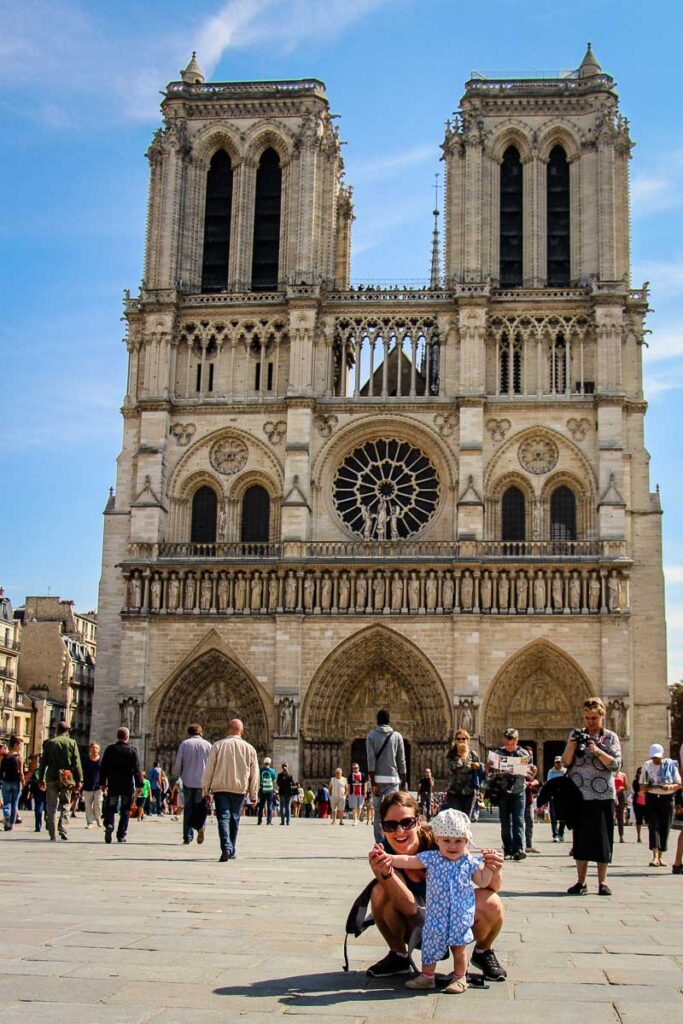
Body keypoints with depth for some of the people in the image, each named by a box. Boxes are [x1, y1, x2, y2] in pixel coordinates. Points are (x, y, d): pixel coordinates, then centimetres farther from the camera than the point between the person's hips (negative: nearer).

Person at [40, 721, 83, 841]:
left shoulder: (49, 743, 3)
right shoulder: (72, 743, 0)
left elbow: (43, 762, 6)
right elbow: (77, 763, -2)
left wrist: (41, 779, 13)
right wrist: (79, 780, 1)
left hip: (52, 778, 0)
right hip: (67, 779, 0)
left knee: (51, 808, 5)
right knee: (65, 805, 12)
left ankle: (53, 835, 2)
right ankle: (63, 830, -3)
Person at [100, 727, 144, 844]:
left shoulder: (109, 749, 2)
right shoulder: (132, 751, -5)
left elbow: (103, 768, 5)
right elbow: (137, 769, -8)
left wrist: (103, 784, 11)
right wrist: (139, 785, -4)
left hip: (113, 785, 1)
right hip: (127, 786, -1)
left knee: (110, 808, 9)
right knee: (125, 811, 8)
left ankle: (109, 825, -19)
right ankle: (121, 835, 7)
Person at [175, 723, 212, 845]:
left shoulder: (185, 743, 1)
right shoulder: (207, 745, 3)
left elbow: (178, 763, -1)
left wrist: (179, 775, 14)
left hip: (188, 780, 0)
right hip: (202, 781, 0)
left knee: (188, 808, 8)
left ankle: (187, 837, 6)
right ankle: (200, 826, -17)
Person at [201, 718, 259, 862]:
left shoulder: (218, 746, 0)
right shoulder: (249, 748, 4)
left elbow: (208, 770, 1)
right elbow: (254, 774, 7)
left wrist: (205, 790, 8)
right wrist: (254, 795, 13)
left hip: (220, 788, -2)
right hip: (239, 788, 2)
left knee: (223, 818, -5)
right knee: (234, 819, 14)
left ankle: (226, 848, -23)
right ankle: (232, 851, 22)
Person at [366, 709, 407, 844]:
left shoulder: (371, 736, 2)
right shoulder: (397, 736, 4)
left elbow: (371, 760, -7)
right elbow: (401, 762, 2)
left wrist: (373, 783, -9)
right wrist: (403, 783, 8)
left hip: (378, 779, 0)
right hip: (393, 779, 0)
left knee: (378, 812, 7)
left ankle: (379, 844, 5)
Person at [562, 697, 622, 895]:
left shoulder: (611, 737, 3)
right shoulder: (576, 734, 9)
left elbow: (616, 764, -6)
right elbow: (566, 762, 7)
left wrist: (597, 751, -18)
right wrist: (571, 748, -12)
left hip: (603, 795, -2)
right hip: (579, 795, 2)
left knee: (602, 838, 0)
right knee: (580, 837, 3)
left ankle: (602, 882, 9)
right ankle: (581, 882, 10)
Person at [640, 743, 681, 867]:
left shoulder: (671, 765, 1)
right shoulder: (647, 765, 7)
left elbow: (679, 784, 2)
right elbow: (642, 787, 12)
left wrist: (670, 787, -19)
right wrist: (646, 787, -12)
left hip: (667, 799, 0)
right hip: (651, 798, 0)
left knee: (664, 828, 2)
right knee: (653, 826, -13)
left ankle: (660, 857, 14)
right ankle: (655, 856, -23)